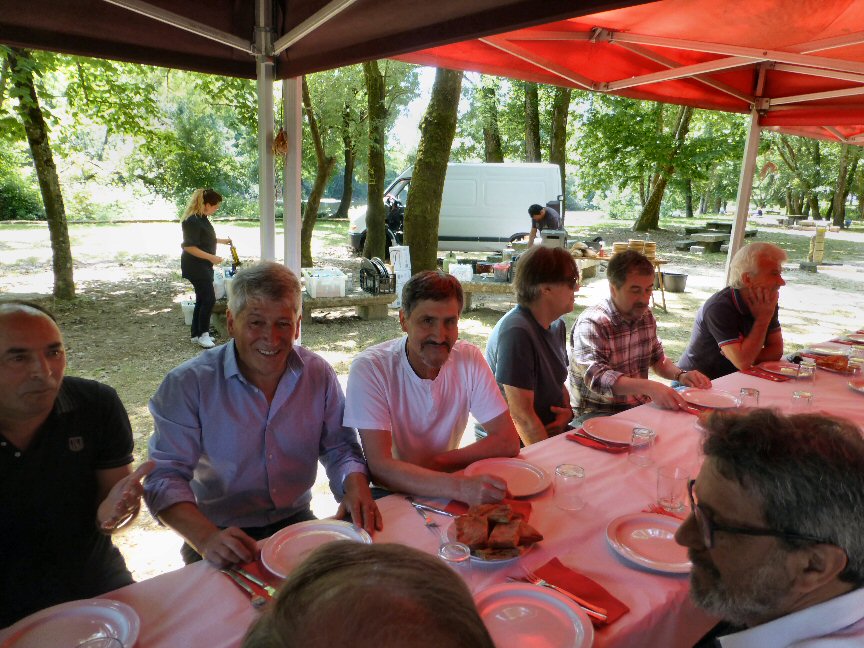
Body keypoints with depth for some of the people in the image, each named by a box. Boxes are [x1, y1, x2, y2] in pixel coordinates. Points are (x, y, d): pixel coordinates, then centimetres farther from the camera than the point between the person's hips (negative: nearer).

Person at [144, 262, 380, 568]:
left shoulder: (319, 375, -2)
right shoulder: (187, 384, -11)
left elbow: (340, 449, 4)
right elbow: (165, 476, -13)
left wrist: (355, 485, -19)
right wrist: (206, 537, -31)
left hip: (296, 521, 3)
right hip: (220, 534, -2)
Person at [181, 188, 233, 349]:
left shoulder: (202, 218, 9)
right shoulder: (192, 221, -20)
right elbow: (189, 247, -24)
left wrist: (222, 241, 30)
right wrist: (211, 257, -24)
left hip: (203, 266, 10)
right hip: (195, 266, -10)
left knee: (202, 299, 13)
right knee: (209, 298, -9)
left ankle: (196, 334, 21)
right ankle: (202, 334, 2)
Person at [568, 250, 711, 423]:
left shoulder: (645, 315, 7)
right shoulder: (591, 324, -18)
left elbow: (658, 359, 20)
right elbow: (596, 377, -31)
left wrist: (681, 375, -2)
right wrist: (649, 387, -43)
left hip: (639, 406, 8)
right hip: (598, 413, -8)